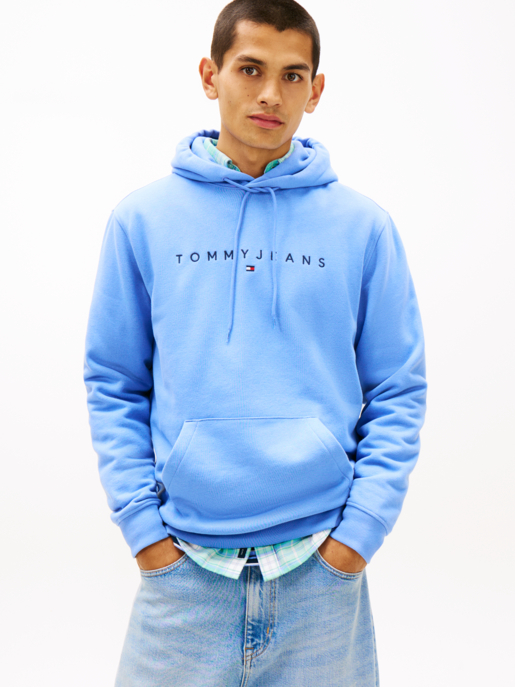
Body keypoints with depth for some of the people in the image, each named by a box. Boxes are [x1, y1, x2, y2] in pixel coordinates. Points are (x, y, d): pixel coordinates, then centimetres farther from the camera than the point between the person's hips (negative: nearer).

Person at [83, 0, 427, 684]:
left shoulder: (363, 226, 0)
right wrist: (141, 521, -2)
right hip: (181, 568, 0)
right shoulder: (142, 219, 1)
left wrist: (363, 524, -5)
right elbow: (113, 385, 4)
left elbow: (398, 392, 2)